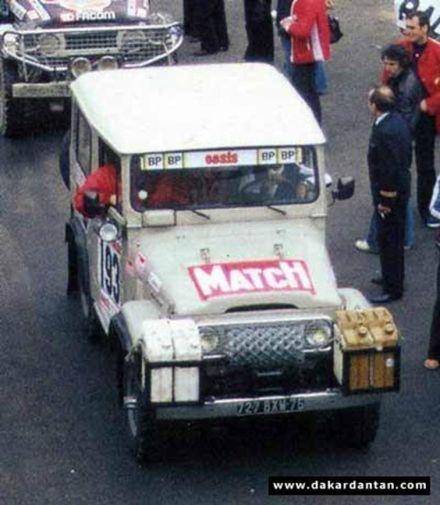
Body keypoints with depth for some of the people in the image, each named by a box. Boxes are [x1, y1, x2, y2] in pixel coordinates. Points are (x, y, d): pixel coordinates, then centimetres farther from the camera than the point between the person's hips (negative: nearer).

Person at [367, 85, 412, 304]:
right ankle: (392, 277, 39)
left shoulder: (385, 132, -29)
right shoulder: (398, 121, 1)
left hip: (390, 194, -10)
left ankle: (393, 289, 12)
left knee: (389, 240, 2)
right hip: (400, 188, 10)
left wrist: (385, 200, -18)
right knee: (394, 238, 24)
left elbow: (389, 170, -27)